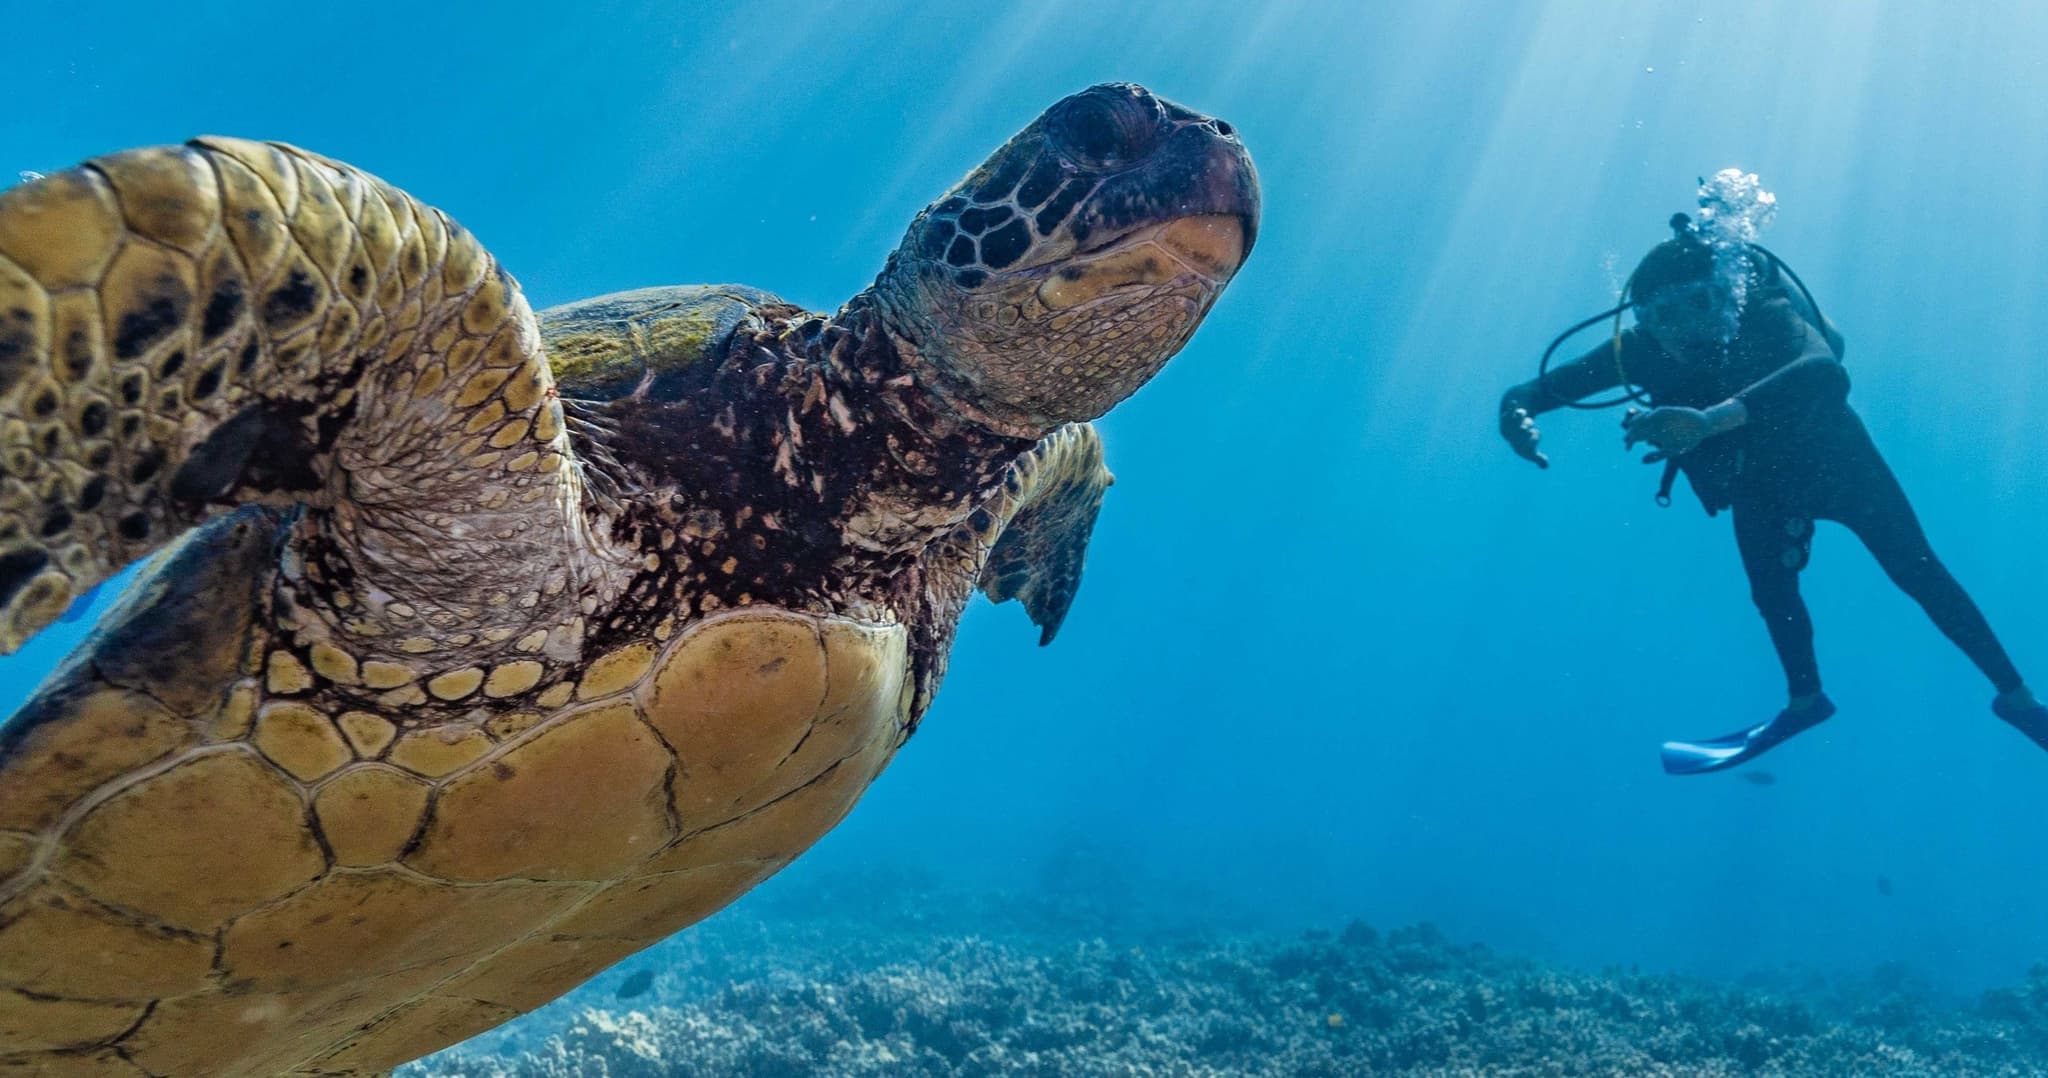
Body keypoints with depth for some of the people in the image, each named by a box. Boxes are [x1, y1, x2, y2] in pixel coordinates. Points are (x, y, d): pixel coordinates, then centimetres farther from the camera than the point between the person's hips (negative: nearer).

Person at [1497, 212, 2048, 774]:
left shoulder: (1766, 317, -39)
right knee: (1771, 595, 7)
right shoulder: (1639, 350, -28)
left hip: (1833, 459, -3)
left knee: (1918, 573, 2)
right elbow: (1529, 392, -26)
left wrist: (1712, 418, -74)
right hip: (1760, 484, 3)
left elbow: (1826, 372, -61)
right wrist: (1516, 414, -52)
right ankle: (1805, 701, 31)